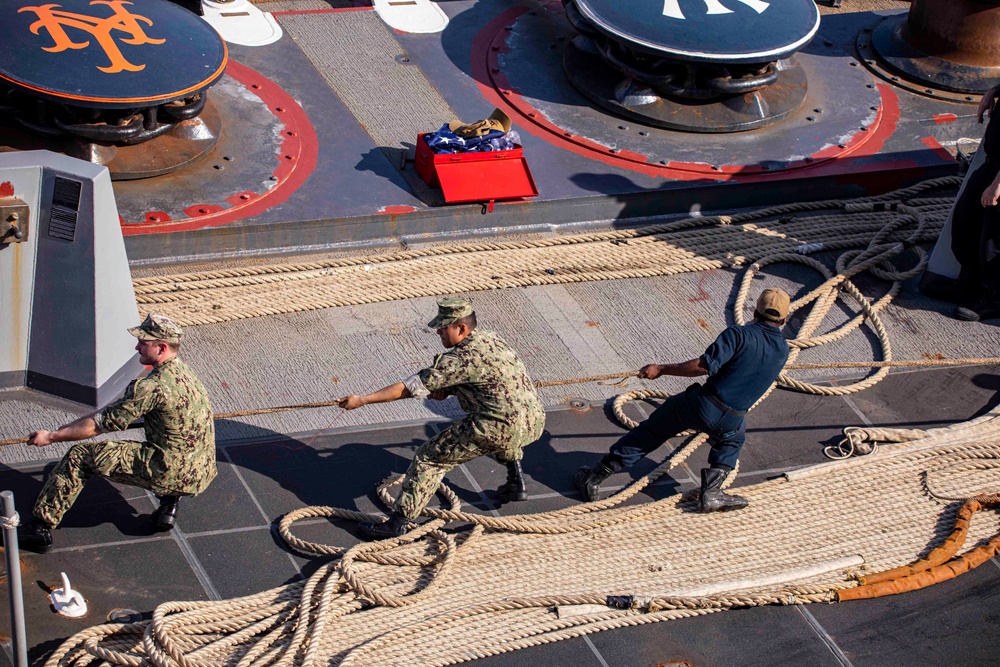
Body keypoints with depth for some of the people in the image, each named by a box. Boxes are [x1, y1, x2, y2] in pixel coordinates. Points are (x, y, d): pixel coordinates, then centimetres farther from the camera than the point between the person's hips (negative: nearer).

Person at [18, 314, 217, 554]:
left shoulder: (153, 386, -18)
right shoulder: (182, 371, 12)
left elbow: (101, 424, -11)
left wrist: (51, 436, 1)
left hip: (172, 472, -9)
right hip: (200, 472, 9)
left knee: (80, 456, -3)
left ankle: (40, 528, 0)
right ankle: (169, 503, 16)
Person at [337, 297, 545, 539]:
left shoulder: (460, 358, -10)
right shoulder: (493, 340, 15)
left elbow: (411, 387, -8)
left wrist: (362, 400, -2)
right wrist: (447, 390, 10)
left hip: (497, 430, -8)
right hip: (535, 423, 8)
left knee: (430, 457, 1)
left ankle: (399, 522, -2)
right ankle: (516, 483, 35)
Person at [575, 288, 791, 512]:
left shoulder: (740, 334, -11)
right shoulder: (783, 350, 5)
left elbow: (704, 366, -20)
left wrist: (661, 369, -13)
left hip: (699, 404, -3)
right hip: (729, 422, 3)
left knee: (649, 433, 14)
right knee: (733, 440, 37)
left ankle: (594, 479, 18)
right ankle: (711, 492, 17)